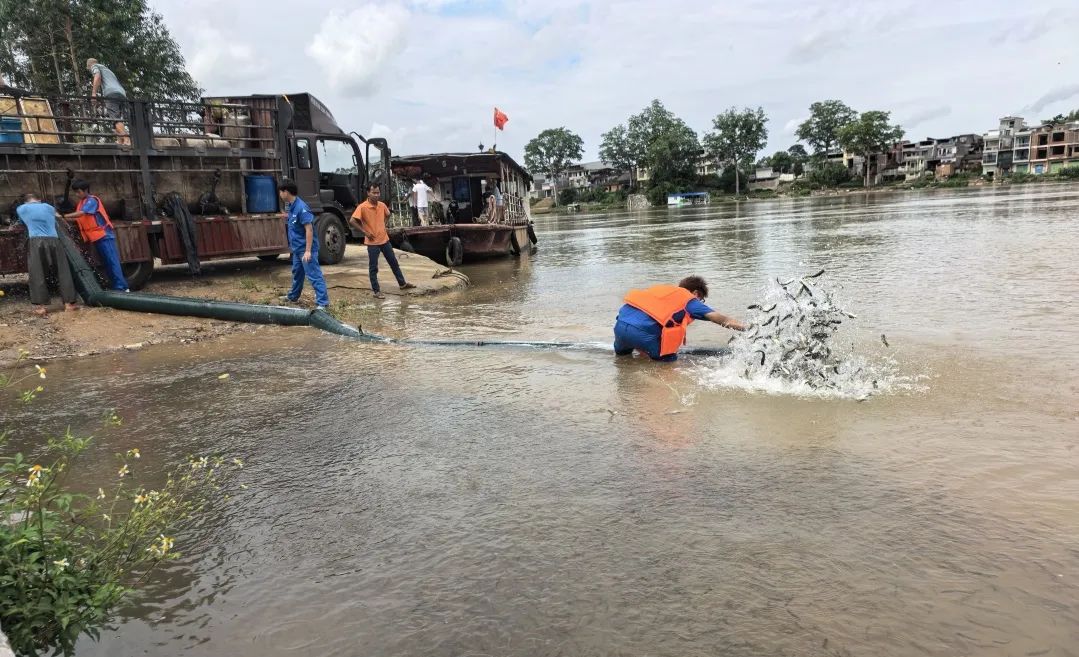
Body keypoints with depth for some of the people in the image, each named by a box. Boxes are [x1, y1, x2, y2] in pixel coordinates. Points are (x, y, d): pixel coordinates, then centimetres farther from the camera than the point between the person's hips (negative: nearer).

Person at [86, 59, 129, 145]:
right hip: (122, 94, 7)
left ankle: (127, 140, -36)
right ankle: (120, 141, -12)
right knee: (118, 120, 2)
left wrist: (93, 93, -9)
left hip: (111, 94, -7)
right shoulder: (107, 69, 41)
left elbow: (97, 76, -3)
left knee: (116, 119, -19)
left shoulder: (94, 66, 19)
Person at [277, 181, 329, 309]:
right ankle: (293, 296, 41)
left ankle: (322, 302, -12)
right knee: (297, 273, 24)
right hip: (297, 248, 10)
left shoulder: (301, 207, -21)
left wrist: (308, 251, -27)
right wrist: (292, 245, 26)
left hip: (306, 249, -10)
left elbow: (309, 229, -24)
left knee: (314, 275, -11)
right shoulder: (291, 206, 9)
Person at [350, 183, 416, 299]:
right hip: (372, 242, -6)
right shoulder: (362, 207, -16)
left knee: (394, 262, 15)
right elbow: (352, 221, -19)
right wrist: (365, 232, -16)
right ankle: (376, 291, 10)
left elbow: (387, 215, 23)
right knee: (373, 267, 2)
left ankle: (402, 283, 28)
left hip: (385, 239, 6)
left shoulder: (382, 205, 2)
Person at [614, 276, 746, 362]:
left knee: (621, 354, 36)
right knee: (670, 361, 16)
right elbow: (718, 318, 6)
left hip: (620, 323, 6)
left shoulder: (662, 288, 28)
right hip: (642, 331, -6)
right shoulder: (690, 300, 11)